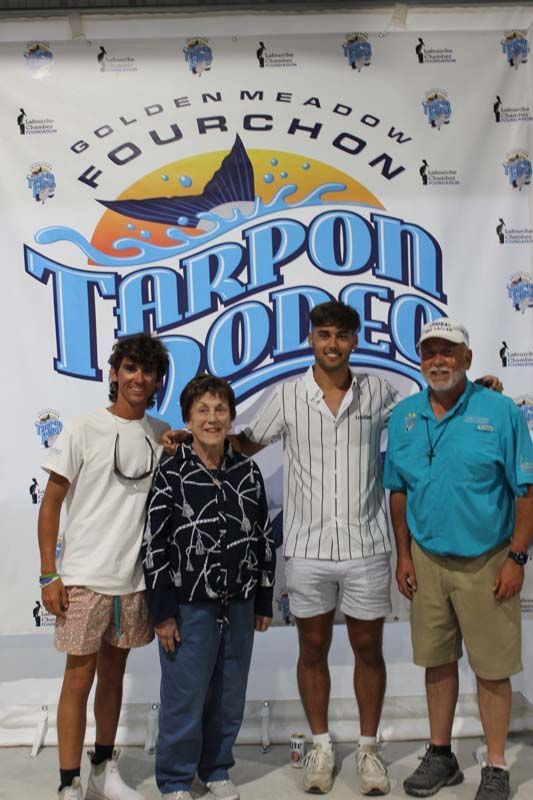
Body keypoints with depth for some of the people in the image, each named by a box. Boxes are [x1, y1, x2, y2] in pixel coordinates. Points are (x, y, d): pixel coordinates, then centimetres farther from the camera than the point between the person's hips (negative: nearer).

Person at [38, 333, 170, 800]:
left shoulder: (161, 435, 5)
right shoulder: (83, 431, -7)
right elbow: (51, 503, -5)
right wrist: (49, 575, -8)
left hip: (135, 577, 4)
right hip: (85, 579, -4)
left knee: (114, 673, 16)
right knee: (80, 678, 2)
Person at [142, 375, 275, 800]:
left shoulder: (248, 471, 3)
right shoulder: (171, 473, -8)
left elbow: (264, 539, 9)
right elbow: (154, 545, -8)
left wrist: (264, 602, 9)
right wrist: (163, 613, -9)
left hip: (240, 605, 4)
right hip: (189, 606, -4)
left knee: (230, 697, 14)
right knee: (184, 698, 4)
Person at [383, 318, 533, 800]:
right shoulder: (403, 417, 3)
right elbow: (398, 492, 8)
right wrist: (404, 555, 6)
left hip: (487, 562, -3)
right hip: (427, 560, 4)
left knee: (492, 668, 7)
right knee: (437, 661, 15)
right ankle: (441, 756, 32)